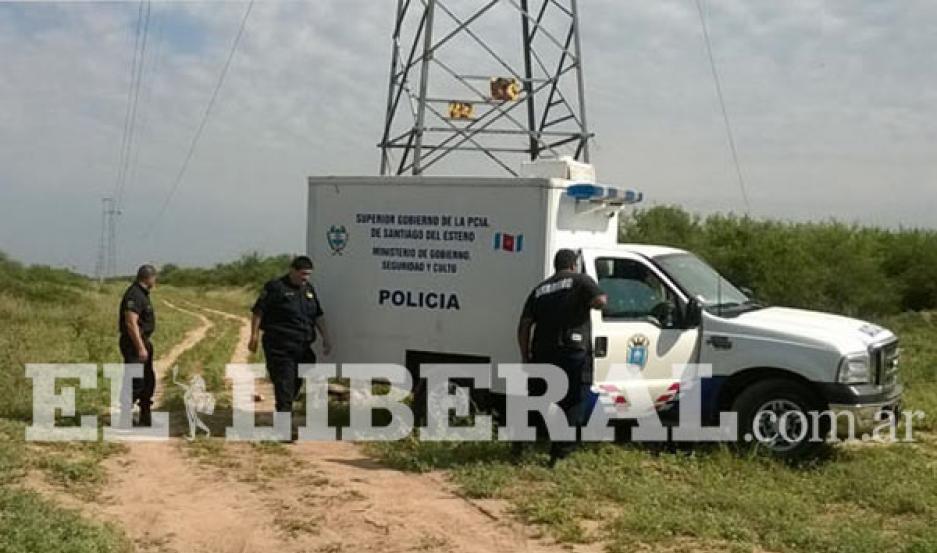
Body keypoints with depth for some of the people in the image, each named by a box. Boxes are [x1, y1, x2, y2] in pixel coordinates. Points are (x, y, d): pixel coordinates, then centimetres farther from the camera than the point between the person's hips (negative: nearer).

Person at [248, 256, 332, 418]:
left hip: (302, 347, 7)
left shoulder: (309, 289, 15)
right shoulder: (275, 287, -6)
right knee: (284, 382, -11)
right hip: (280, 348, -7)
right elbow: (258, 312, -6)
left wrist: (326, 338, 12)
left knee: (296, 382, 12)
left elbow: (318, 316, 20)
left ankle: (284, 414, 27)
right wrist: (254, 337, -11)